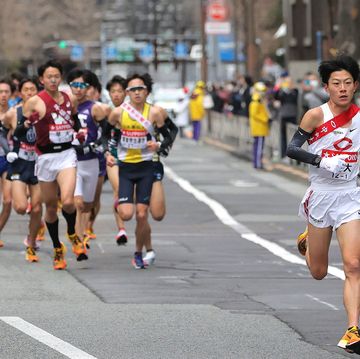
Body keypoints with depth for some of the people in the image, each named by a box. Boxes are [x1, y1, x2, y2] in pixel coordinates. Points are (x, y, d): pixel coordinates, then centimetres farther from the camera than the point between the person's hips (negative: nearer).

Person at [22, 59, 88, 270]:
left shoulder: (70, 100, 6)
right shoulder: (35, 102, -5)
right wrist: (26, 124, -15)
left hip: (67, 154, 1)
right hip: (46, 156, -1)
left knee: (67, 201, -19)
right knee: (51, 206, 7)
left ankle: (73, 235, 11)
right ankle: (58, 249, 25)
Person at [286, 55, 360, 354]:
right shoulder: (316, 115, -10)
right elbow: (292, 149, -14)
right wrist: (321, 161, -27)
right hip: (320, 195, -1)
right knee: (318, 272, 13)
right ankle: (307, 241, 49)